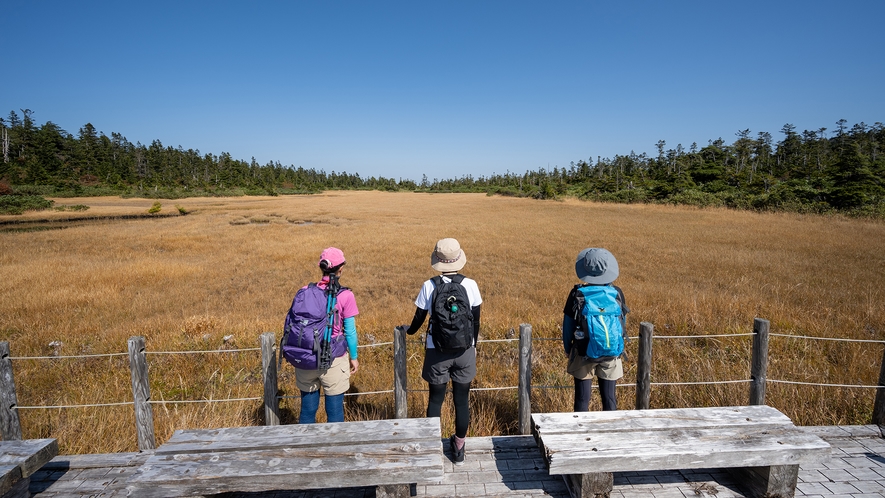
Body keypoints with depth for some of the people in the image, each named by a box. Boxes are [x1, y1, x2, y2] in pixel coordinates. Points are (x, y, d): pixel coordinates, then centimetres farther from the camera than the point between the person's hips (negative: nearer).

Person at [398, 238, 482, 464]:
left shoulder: (429, 286, -10)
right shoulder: (470, 284, -8)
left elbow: (419, 318, 0)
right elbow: (476, 320, 0)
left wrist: (409, 330, 22)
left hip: (437, 352, -1)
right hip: (464, 352, 1)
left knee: (435, 399, 15)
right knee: (462, 400, 15)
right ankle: (459, 447, 30)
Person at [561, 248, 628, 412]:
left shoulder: (577, 293, -11)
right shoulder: (617, 293, -5)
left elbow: (568, 323, -5)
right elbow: (623, 322, 6)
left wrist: (568, 349, 9)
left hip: (583, 353, -2)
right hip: (611, 353, 2)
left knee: (582, 398, 10)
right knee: (609, 397, 15)